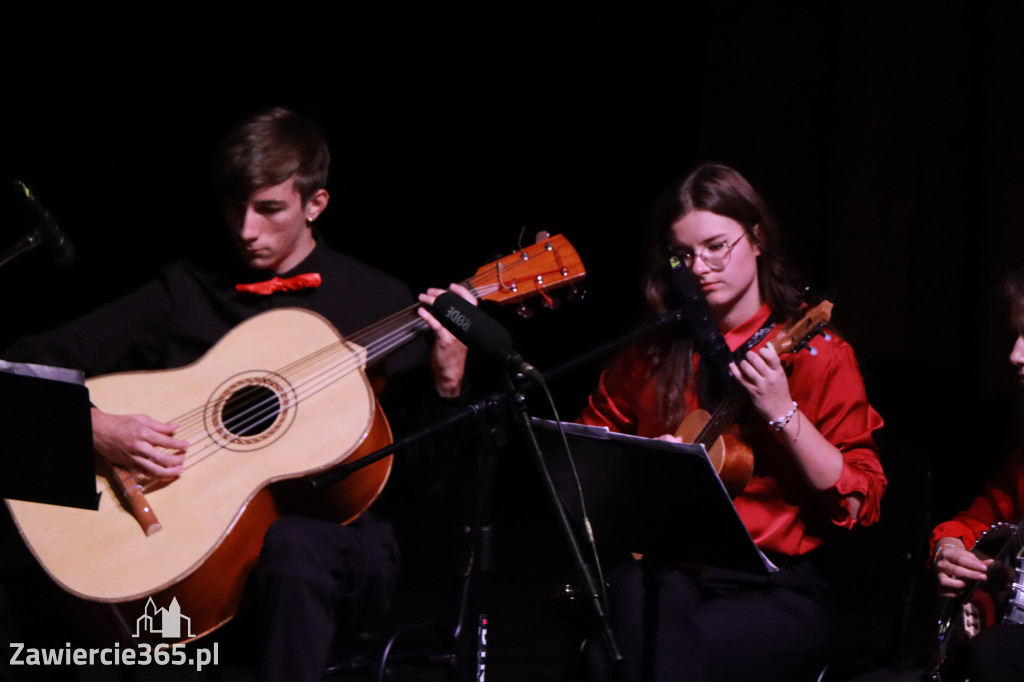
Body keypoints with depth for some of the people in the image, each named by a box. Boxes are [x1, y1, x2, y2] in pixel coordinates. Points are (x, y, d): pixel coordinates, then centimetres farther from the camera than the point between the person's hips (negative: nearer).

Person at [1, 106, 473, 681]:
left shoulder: (380, 304, 5)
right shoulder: (186, 290, 9)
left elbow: (418, 470, 4)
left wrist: (446, 384, -13)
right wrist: (94, 428, -12)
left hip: (339, 537, -1)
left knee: (297, 546, -40)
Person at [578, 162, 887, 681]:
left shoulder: (816, 353, 0)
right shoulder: (652, 351, 11)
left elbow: (859, 504, -7)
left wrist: (783, 413, -18)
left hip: (775, 584, -2)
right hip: (664, 565, 3)